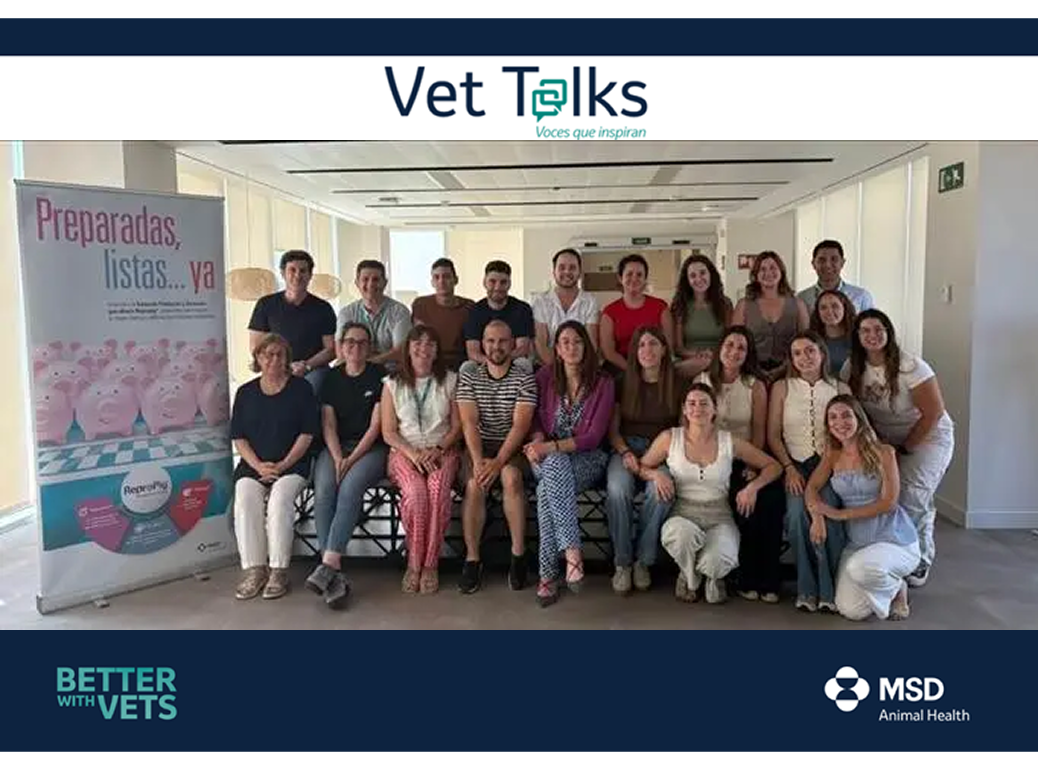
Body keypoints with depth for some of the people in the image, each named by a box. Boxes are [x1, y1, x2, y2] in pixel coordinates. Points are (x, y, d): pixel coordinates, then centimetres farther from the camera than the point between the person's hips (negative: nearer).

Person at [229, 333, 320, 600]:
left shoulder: (301, 388, 5)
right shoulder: (245, 392, 13)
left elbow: (307, 433, 0)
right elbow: (238, 437, 9)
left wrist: (283, 465, -10)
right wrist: (258, 466, -7)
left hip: (292, 464, -2)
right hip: (253, 465, 3)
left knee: (280, 500, -30)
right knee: (244, 501, -25)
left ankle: (279, 571, -21)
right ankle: (253, 569, -18)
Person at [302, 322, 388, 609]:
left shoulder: (380, 376, 2)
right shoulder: (331, 378, 13)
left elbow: (375, 426, -5)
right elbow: (328, 425, 6)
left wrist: (352, 460, -14)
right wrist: (338, 458, -11)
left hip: (371, 448, -3)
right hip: (335, 448, 3)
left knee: (350, 486, -32)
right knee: (324, 490, -26)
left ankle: (328, 564, -35)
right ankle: (335, 575, -30)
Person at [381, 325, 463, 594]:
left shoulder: (450, 380, 9)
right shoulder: (393, 384, 8)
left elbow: (457, 425, 6)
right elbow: (388, 432, 4)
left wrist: (437, 449, -10)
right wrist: (413, 453, -11)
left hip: (442, 451, 0)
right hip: (405, 451, 0)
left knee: (438, 489, -32)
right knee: (415, 492, -32)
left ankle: (430, 565, -22)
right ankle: (415, 563, -17)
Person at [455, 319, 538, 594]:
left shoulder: (525, 378, -2)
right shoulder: (468, 375, 3)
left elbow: (520, 425, -11)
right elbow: (469, 423, -7)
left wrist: (498, 462, -23)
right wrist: (478, 461, -21)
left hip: (512, 447, -1)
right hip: (478, 447, 1)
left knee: (511, 477, -31)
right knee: (475, 485, -27)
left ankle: (518, 553, -18)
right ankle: (472, 559, -14)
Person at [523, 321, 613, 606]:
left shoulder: (603, 383, 0)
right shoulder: (545, 377, 6)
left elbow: (593, 437, -6)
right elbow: (534, 420, 11)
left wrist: (552, 447, -19)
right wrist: (538, 441, -14)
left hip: (586, 458, -1)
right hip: (548, 458, 2)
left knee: (547, 490, -34)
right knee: (556, 466, -37)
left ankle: (548, 574, -32)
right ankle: (573, 551, -38)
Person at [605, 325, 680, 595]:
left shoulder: (677, 385, 9)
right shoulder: (622, 383, 11)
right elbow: (613, 430, 10)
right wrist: (626, 453, -10)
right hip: (627, 449, 1)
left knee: (660, 491, -34)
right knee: (617, 490, -33)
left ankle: (643, 560, -16)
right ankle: (622, 562, -18)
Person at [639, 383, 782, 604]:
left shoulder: (729, 442, 2)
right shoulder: (669, 438, 0)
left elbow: (773, 466, 10)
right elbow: (642, 466, 12)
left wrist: (753, 487, -8)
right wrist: (656, 474, -11)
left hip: (719, 517, 0)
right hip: (682, 514, 0)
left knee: (715, 563, -31)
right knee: (682, 533, -38)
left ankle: (713, 578, 14)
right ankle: (690, 578, 1)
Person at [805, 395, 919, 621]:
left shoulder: (883, 452, -7)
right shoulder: (832, 456, 7)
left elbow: (888, 502, -13)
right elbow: (812, 487, -2)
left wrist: (840, 514, -15)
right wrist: (817, 517, -22)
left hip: (895, 540, -4)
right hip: (856, 542, 4)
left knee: (860, 568, -36)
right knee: (851, 611, -12)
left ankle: (896, 587, 1)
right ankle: (887, 585, 22)